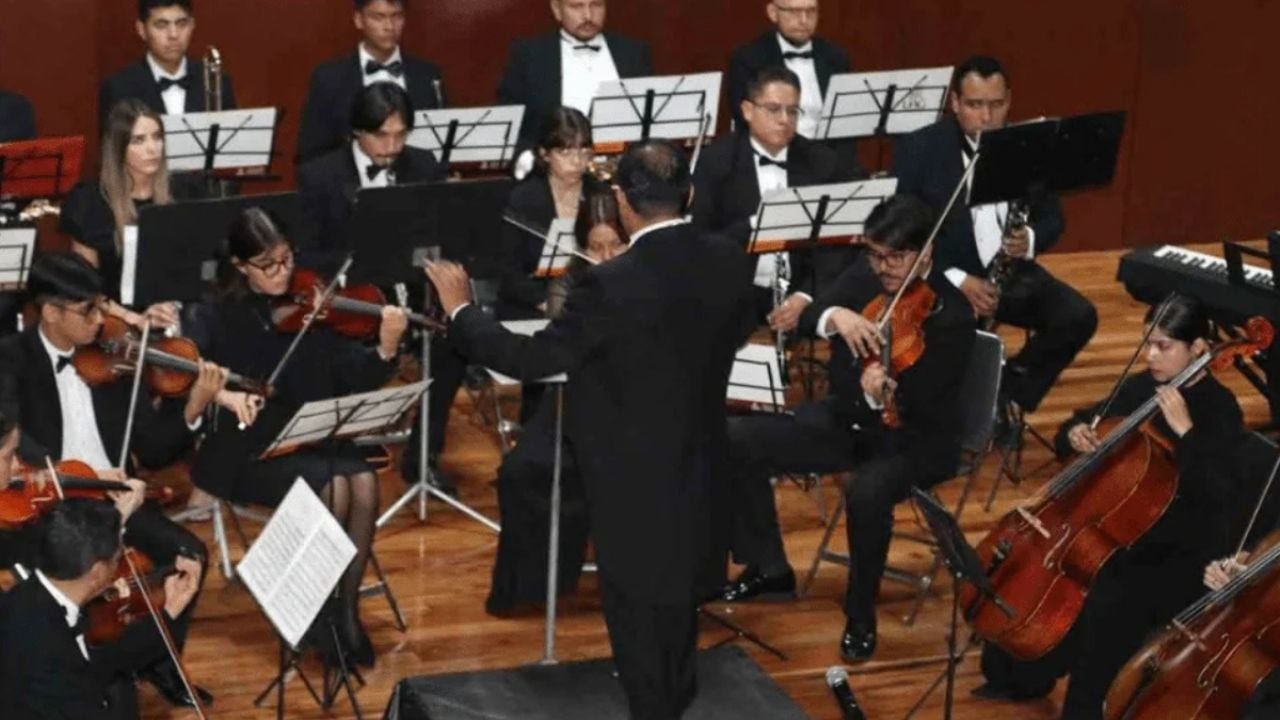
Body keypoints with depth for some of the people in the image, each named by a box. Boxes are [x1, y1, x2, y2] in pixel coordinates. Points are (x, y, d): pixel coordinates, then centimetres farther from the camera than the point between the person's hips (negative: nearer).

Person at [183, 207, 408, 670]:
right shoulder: (216, 317, -2)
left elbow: (356, 378, -3)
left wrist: (386, 351, -23)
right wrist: (220, 391, -33)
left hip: (312, 439, 3)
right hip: (244, 450, -3)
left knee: (364, 481, -25)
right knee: (333, 486, -28)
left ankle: (346, 605, -6)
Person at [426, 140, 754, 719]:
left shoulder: (612, 285, -28)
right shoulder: (727, 262, -8)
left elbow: (529, 359, -21)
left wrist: (460, 311, -8)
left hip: (634, 476, -7)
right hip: (698, 461, 7)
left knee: (636, 606, 10)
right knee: (676, 590, 27)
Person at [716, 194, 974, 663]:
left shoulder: (951, 316, -20)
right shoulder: (861, 281, -2)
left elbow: (924, 407, -24)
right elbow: (800, 319, -12)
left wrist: (886, 394, -46)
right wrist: (833, 315, -34)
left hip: (915, 439, -6)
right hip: (846, 420, 7)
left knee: (867, 493, -38)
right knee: (738, 440, -7)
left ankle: (861, 616, -13)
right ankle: (769, 567, 11)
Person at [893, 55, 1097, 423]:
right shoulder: (919, 148, -6)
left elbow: (1052, 217, 11)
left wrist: (1030, 240, -15)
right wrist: (957, 279, -22)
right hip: (941, 276, -4)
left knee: (1078, 317, -19)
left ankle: (1007, 395, -1)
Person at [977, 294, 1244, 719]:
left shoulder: (1219, 410, -15)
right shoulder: (1142, 387, 3)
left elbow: (1213, 495, -27)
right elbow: (1086, 421, 15)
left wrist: (1185, 432, -35)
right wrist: (1074, 432, -8)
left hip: (1183, 551, -7)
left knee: (1105, 608, -31)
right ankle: (1021, 676, 16)